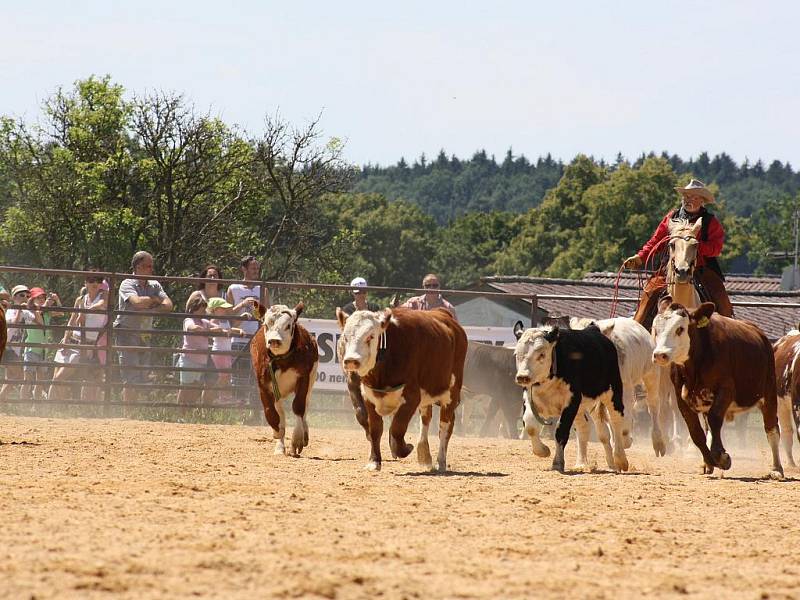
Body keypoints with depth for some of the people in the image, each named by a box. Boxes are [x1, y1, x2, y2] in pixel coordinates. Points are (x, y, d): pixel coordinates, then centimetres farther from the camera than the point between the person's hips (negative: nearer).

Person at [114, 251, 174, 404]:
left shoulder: (154, 286, 11)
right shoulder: (127, 284, -7)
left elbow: (168, 305, -2)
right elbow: (137, 301, -26)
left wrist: (151, 310, -19)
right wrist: (155, 300, -8)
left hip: (145, 335, 7)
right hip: (127, 333, -7)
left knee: (141, 378, 7)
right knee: (131, 379, -12)